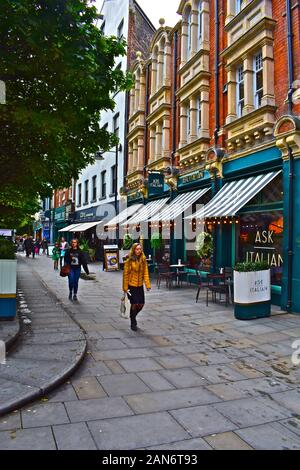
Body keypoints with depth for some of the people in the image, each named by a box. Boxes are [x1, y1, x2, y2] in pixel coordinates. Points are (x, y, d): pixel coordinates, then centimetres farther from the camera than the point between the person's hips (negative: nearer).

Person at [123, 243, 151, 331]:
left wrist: (148, 285, -6)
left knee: (141, 304, 5)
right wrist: (125, 287, -9)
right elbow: (125, 274, -8)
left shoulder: (143, 260, 2)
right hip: (131, 285, -4)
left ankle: (133, 316, 35)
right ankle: (133, 323, 17)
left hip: (140, 286, 4)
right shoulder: (129, 261, -10)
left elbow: (146, 273, 2)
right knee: (135, 304, -4)